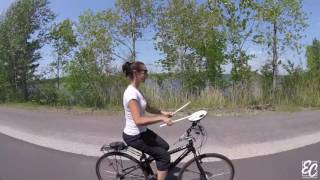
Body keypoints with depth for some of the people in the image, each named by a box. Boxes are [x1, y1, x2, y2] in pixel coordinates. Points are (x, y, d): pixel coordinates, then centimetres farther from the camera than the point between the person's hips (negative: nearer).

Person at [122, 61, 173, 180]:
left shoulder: (137, 90, 5)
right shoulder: (131, 93, -27)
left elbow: (148, 108, 16)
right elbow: (138, 120, -35)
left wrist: (163, 113, 3)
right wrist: (161, 118, -32)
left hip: (141, 132, 10)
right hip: (134, 136, -10)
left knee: (164, 147, 18)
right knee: (164, 156, -4)